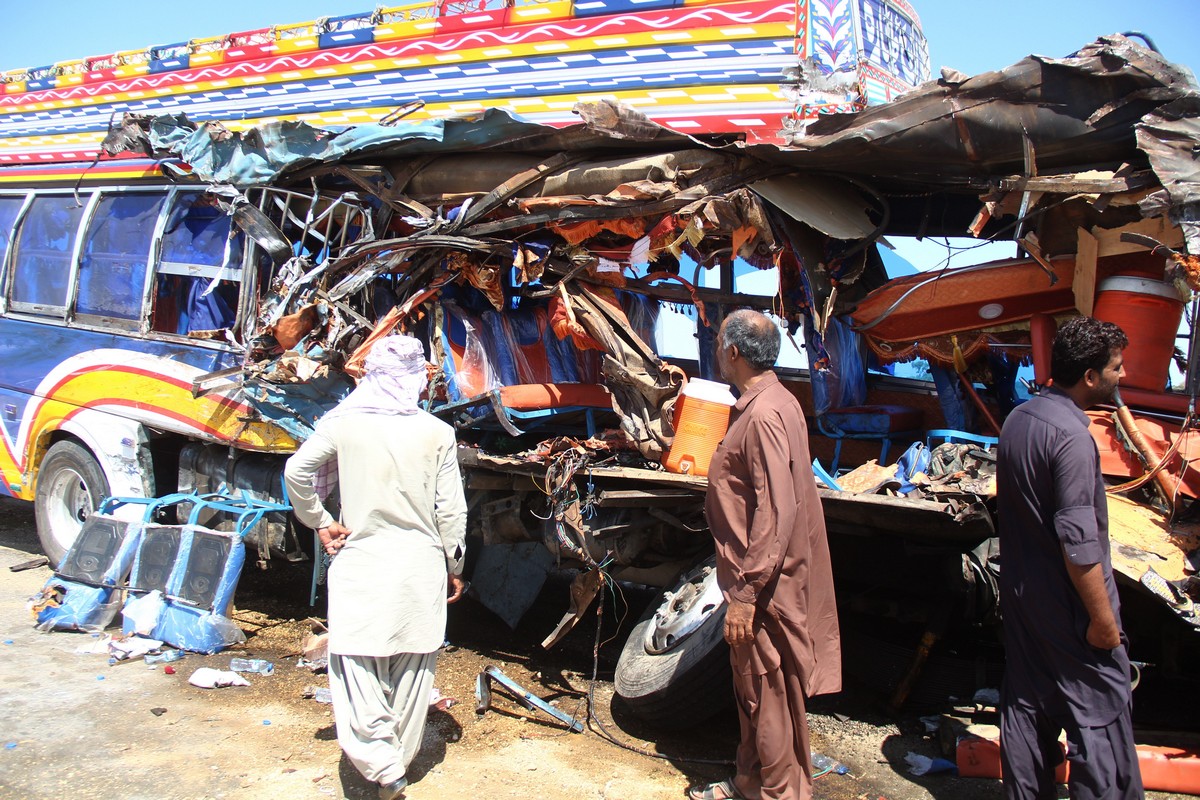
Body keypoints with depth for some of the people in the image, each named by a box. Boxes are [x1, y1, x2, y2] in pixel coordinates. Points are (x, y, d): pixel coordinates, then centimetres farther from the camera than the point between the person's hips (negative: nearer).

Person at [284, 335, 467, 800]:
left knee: (357, 663, 2)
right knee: (412, 666, 13)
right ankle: (401, 758, 26)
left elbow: (296, 471, 2)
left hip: (360, 561, -1)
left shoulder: (344, 424, -3)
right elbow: (451, 509, -1)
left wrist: (319, 522, 13)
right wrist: (454, 566, 10)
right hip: (419, 565, 1)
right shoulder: (437, 433, -4)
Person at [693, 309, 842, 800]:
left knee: (768, 695, 4)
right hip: (758, 575, 10)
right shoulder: (769, 402, 10)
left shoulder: (764, 415, -23)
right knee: (751, 688, 21)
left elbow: (776, 512, -27)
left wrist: (745, 593, -24)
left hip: (764, 585, -10)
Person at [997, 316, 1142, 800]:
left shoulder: (1017, 419, 5)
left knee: (1025, 705, 16)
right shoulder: (1071, 437, -23)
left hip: (1021, 596, 9)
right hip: (1069, 607, -9)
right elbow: (1079, 543, -25)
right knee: (1101, 713, 2)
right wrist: (1103, 619, -16)